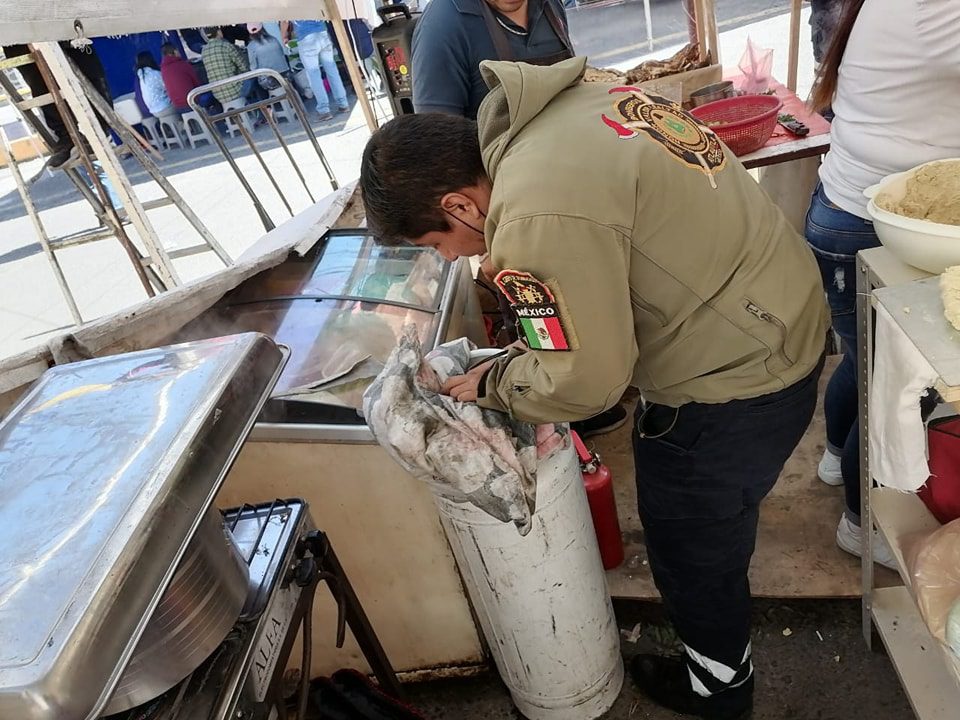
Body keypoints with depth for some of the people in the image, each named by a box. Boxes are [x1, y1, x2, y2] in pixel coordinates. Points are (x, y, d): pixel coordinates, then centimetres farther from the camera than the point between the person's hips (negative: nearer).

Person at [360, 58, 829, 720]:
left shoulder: (539, 221, -31)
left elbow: (585, 380, -24)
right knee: (712, 521, 30)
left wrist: (490, 384, -5)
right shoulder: (569, 99, -1)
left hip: (734, 379, -9)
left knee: (692, 545, 16)